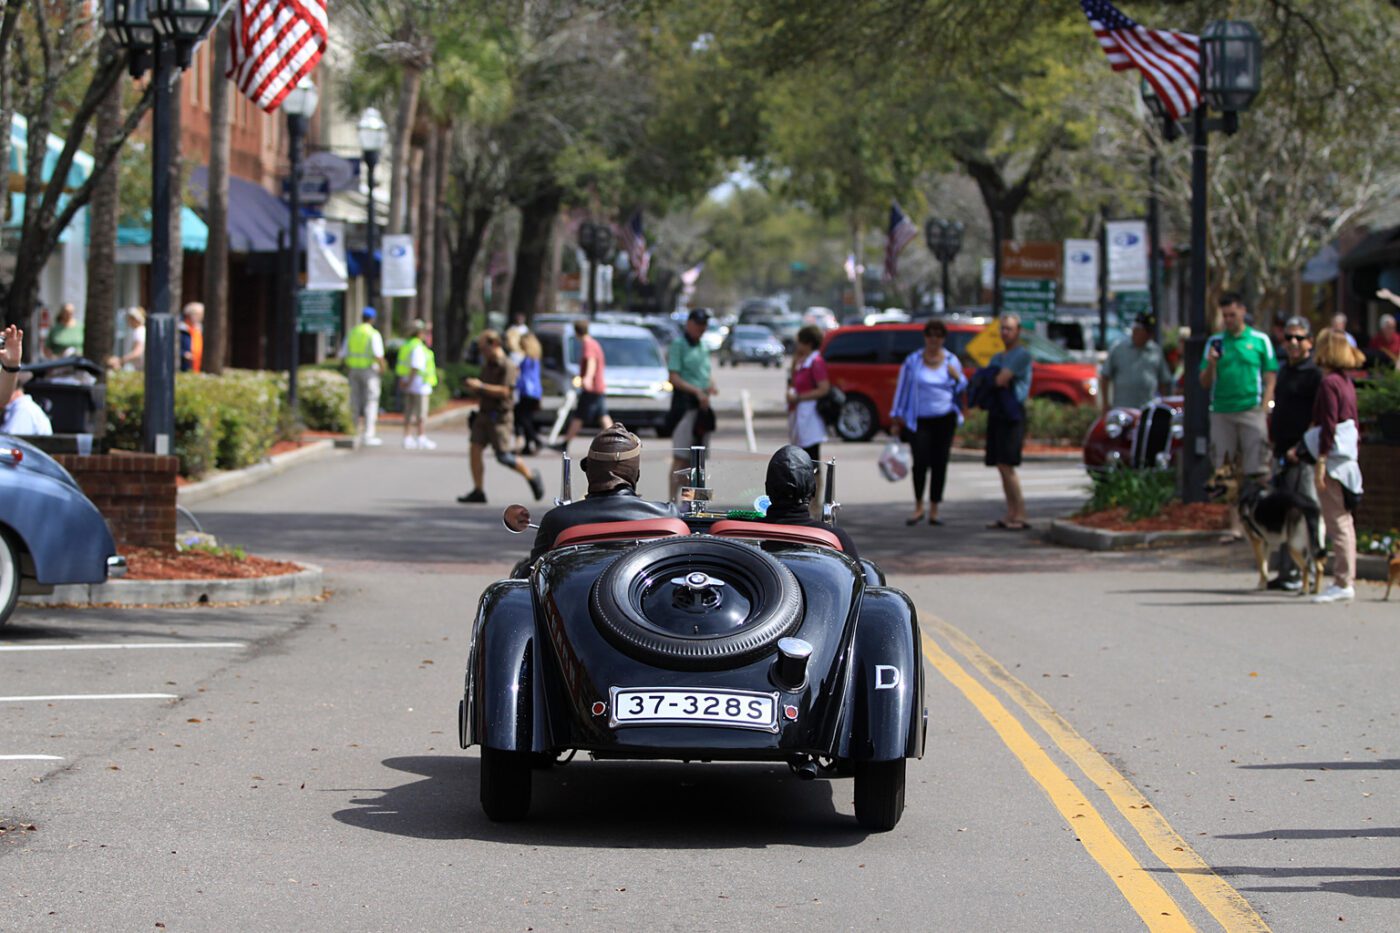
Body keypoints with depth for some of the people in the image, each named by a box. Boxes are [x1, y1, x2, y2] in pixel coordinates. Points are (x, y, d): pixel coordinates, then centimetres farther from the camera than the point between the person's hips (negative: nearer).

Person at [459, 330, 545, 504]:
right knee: (476, 448, -4)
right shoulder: (487, 365, 14)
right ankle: (477, 491, -2)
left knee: (503, 456, -5)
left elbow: (504, 391, -21)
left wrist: (480, 386, -21)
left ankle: (531, 476, 18)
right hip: (484, 414, 8)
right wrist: (472, 386, 4)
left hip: (499, 416, -8)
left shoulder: (507, 366, -12)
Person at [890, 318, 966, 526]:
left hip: (944, 419, 2)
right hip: (919, 420, -2)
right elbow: (902, 389, 5)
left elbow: (962, 391, 15)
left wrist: (957, 377, -7)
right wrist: (896, 420, 3)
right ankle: (918, 507, 4)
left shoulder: (951, 361, 8)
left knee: (939, 464, 2)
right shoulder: (913, 361, 2)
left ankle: (934, 511, 10)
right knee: (920, 462, -14)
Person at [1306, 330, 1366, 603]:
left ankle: (1342, 583, -6)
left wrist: (1321, 461, -18)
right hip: (1348, 457, 10)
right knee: (1343, 522, 13)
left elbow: (1329, 425, -19)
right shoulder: (1347, 382, 14)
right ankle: (1346, 579, 17)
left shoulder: (1329, 383, -14)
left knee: (1337, 523, -7)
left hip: (1333, 457, -10)